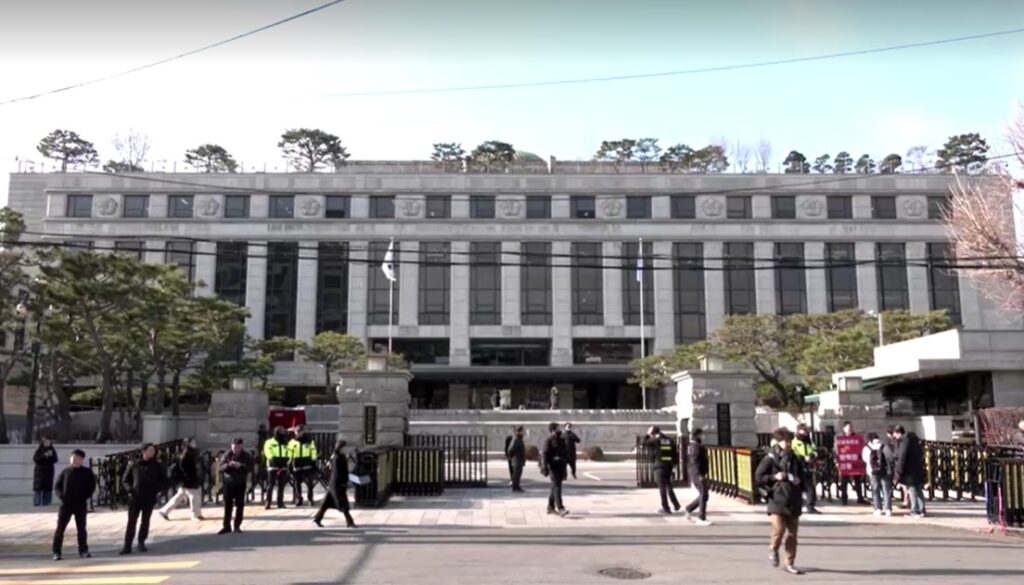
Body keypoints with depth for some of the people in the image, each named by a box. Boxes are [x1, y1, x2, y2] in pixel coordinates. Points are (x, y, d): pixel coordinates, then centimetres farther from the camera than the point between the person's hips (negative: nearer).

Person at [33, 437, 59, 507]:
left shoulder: (52, 450, 5)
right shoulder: (38, 450, -1)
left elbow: (55, 460, -1)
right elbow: (35, 459, -11)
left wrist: (51, 456, -19)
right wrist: (44, 456, -22)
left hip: (49, 471, 2)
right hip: (39, 471, -2)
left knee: (48, 487, -1)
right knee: (38, 486, -6)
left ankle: (46, 502, 3)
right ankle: (36, 502, 0)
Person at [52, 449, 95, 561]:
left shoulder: (87, 472, 1)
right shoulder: (66, 471, 2)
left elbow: (92, 486, 3)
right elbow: (57, 485, 6)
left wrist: (85, 496, -11)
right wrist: (61, 495, -11)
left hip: (81, 505, 0)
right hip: (66, 504, 0)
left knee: (81, 529, 7)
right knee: (60, 528, -1)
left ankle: (83, 551, 17)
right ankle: (57, 552, 6)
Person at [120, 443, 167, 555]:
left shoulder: (158, 466, 4)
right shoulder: (134, 465, 2)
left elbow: (164, 483, 8)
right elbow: (125, 480, 10)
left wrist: (155, 489, -9)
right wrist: (130, 489, -7)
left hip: (149, 499, 1)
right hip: (135, 498, -1)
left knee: (145, 521, 9)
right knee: (131, 522, -2)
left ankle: (141, 543, 21)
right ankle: (127, 545, 1)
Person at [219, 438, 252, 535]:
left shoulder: (246, 456, -2)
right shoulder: (226, 455, -1)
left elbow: (250, 468, -9)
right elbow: (221, 467, -7)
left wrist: (240, 466, -25)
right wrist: (228, 465, -27)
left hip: (240, 484, 0)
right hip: (228, 483, 0)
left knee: (240, 505, 3)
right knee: (228, 505, 1)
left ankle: (237, 526, 13)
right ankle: (227, 526, 8)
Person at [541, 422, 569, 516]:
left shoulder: (562, 440, 14)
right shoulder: (549, 441, -8)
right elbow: (544, 454, -13)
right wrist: (545, 468, -20)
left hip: (561, 467, 8)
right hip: (553, 467, -8)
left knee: (555, 487, 13)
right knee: (556, 487, -13)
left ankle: (550, 507, 23)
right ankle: (560, 508, -18)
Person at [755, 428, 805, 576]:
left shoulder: (796, 460, 10)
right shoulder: (770, 459, -5)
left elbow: (802, 476, 23)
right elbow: (758, 477, -6)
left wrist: (799, 481, 1)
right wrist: (774, 477, -16)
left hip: (794, 501, 5)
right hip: (777, 501, -5)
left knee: (792, 534, 6)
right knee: (778, 529, -15)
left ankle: (790, 563, 18)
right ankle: (773, 550, 17)